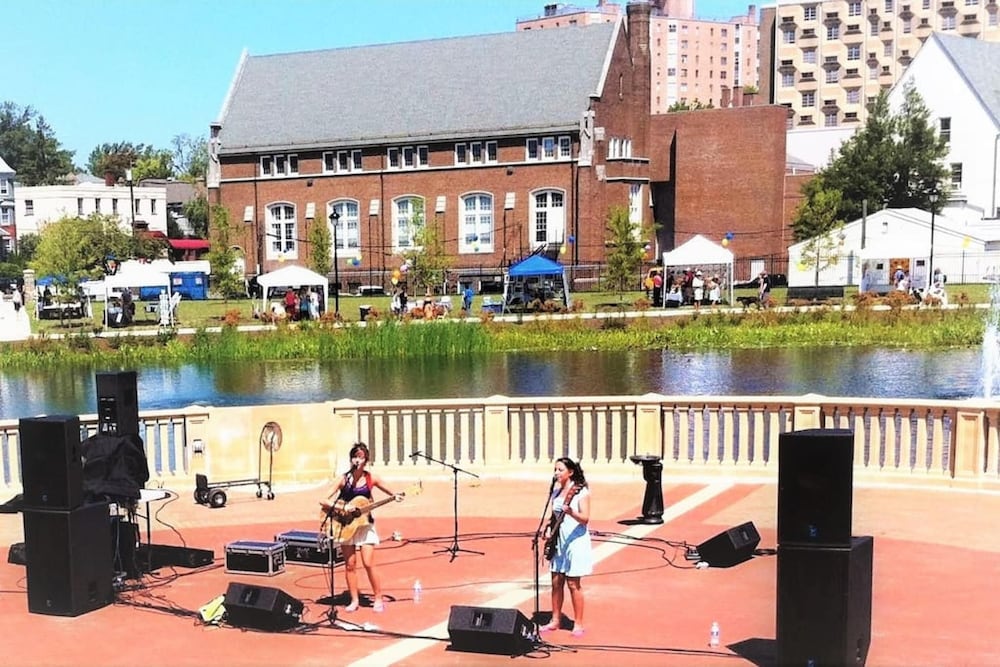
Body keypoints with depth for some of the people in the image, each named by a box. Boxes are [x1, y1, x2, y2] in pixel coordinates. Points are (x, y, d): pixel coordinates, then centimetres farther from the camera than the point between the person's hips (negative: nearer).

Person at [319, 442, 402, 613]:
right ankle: (354, 600, 15)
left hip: (364, 524, -1)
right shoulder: (344, 479, -6)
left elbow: (390, 492, 12)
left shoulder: (371, 479, -2)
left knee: (368, 563, -6)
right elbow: (324, 501, -10)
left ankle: (378, 598, 7)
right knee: (350, 565, 3)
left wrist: (395, 497, -10)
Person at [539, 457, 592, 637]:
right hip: (558, 540, 7)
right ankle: (556, 620, 22)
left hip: (575, 540, -6)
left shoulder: (581, 491, -11)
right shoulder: (556, 490, 9)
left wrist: (570, 512, -36)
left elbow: (585, 518, -19)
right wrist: (549, 529, 2)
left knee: (573, 584, -2)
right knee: (556, 582, 10)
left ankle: (578, 624, 8)